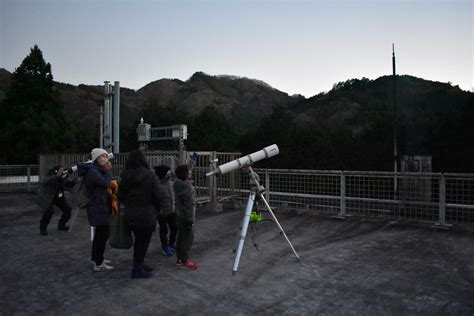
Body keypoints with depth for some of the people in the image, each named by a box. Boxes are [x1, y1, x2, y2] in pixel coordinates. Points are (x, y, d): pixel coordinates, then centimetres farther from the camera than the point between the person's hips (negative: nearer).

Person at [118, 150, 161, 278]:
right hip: (146, 215, -6)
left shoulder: (125, 177, 1)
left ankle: (139, 264, 34)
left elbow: (120, 196, 6)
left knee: (139, 239, 20)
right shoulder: (150, 176, -14)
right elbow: (156, 196, -12)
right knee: (144, 241, 6)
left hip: (130, 215, 6)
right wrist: (157, 209, 4)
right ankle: (137, 269, 14)